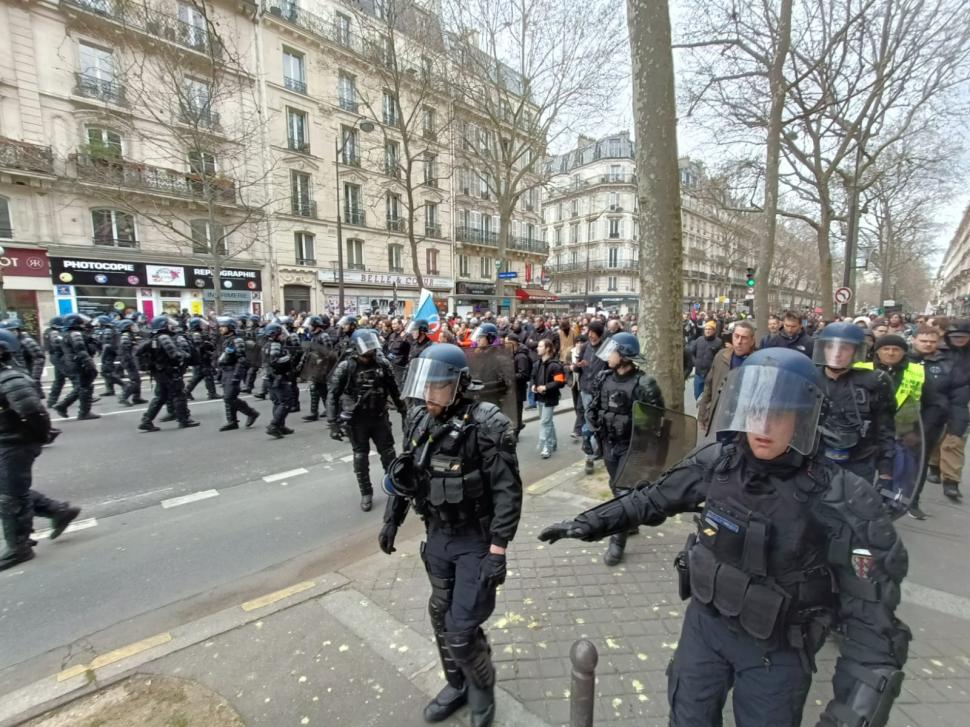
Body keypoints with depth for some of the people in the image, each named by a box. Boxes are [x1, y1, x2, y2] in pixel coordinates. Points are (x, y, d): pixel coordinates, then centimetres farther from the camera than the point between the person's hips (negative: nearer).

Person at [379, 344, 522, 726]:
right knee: (441, 617, 20)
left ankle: (482, 687, 35)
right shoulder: (419, 420, -3)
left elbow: (508, 490, -22)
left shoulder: (486, 425, -24)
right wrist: (391, 520, 13)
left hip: (477, 540, -6)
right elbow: (404, 475, 10)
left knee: (462, 629, 2)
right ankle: (457, 684, 46)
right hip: (437, 536, 6)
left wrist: (498, 550, -22)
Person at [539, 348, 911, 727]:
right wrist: (591, 522, -5)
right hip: (705, 622, 3)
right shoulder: (717, 462, -15)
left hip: (776, 650, -3)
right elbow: (654, 498, -2)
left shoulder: (841, 500, -24)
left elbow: (871, 613, -19)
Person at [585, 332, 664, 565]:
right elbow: (593, 408, 9)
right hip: (608, 443, 6)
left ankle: (617, 542, 10)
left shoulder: (644, 384, -20)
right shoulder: (603, 378, -2)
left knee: (623, 491, -3)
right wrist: (590, 431, 3)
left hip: (631, 446, -6)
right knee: (616, 488, 21)